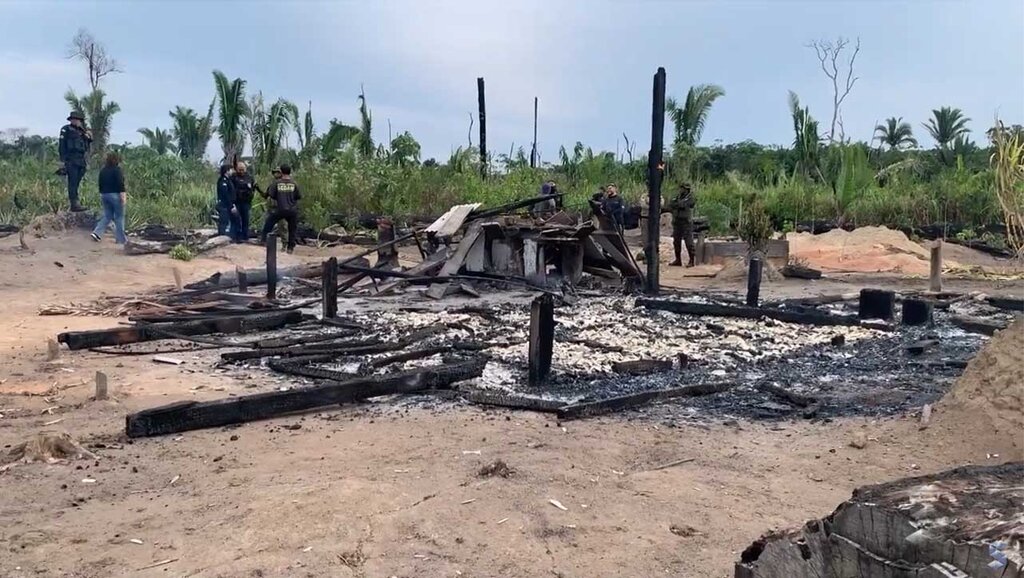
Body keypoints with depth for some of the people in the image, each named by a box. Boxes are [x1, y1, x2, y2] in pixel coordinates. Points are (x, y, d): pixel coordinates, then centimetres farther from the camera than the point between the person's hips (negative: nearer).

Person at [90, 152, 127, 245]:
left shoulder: (102, 170, 12)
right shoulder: (117, 170, -10)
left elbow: (100, 184, 16)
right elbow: (120, 183, -17)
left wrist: (101, 195, 24)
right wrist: (123, 195, -18)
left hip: (104, 195, 7)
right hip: (115, 195, -7)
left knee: (107, 216, 15)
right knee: (119, 217, 0)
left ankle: (97, 233, 0)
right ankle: (121, 239, 3)